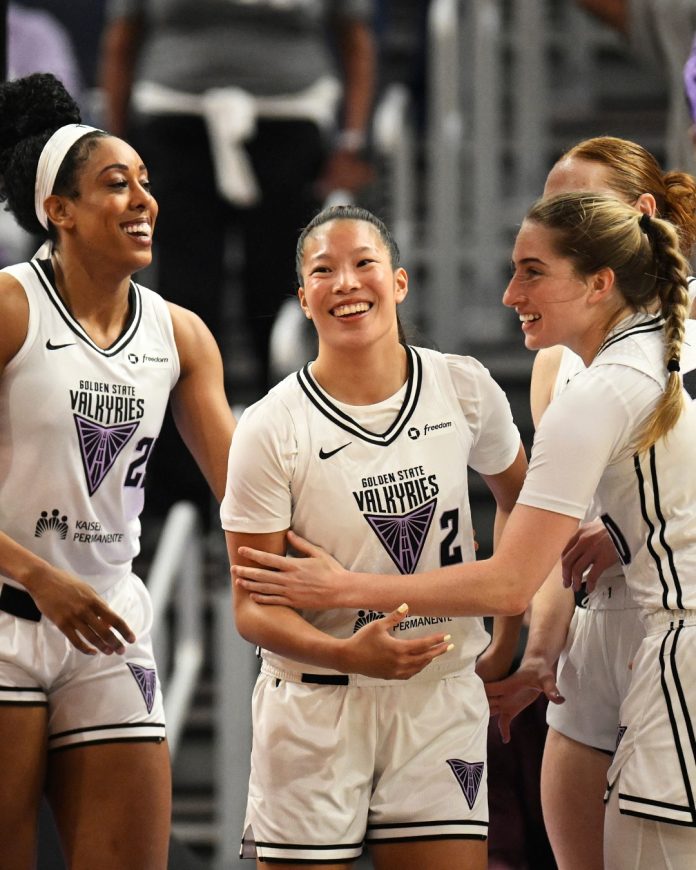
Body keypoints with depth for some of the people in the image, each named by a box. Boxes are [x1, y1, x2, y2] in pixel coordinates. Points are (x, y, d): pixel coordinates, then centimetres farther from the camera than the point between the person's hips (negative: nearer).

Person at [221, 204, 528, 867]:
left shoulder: (464, 388, 0)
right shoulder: (271, 431, -9)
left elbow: (518, 496, 20)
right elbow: (252, 606, -8)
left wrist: (510, 637, 15)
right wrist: (346, 654, -26)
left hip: (442, 695, 2)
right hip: (315, 706, -2)